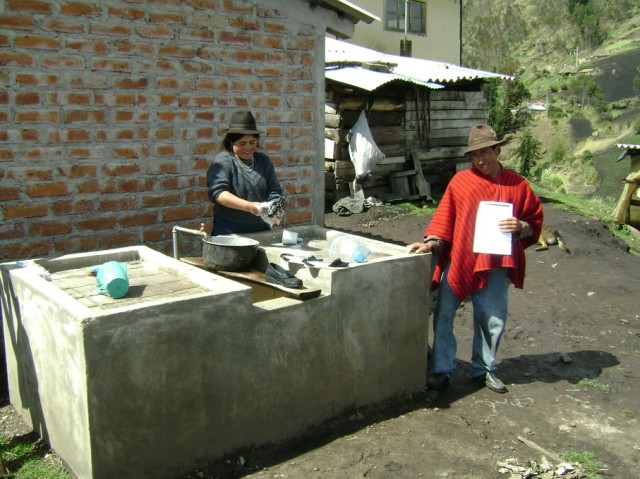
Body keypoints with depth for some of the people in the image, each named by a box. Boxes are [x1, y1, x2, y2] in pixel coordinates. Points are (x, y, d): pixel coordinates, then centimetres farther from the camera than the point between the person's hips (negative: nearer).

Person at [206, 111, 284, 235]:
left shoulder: (263, 161, 11)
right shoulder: (223, 161, -4)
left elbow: (274, 191, 6)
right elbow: (217, 192, -17)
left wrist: (276, 210, -17)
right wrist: (249, 206, -29)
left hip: (261, 231, 4)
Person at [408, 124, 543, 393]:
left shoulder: (517, 185, 4)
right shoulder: (461, 181, 1)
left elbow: (535, 221, 10)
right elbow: (444, 215, 0)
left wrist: (520, 227, -11)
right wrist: (433, 241, -12)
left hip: (495, 266, 1)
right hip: (457, 261, -1)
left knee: (492, 320, 13)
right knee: (443, 316, 3)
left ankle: (484, 370, 32)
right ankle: (440, 370, 18)